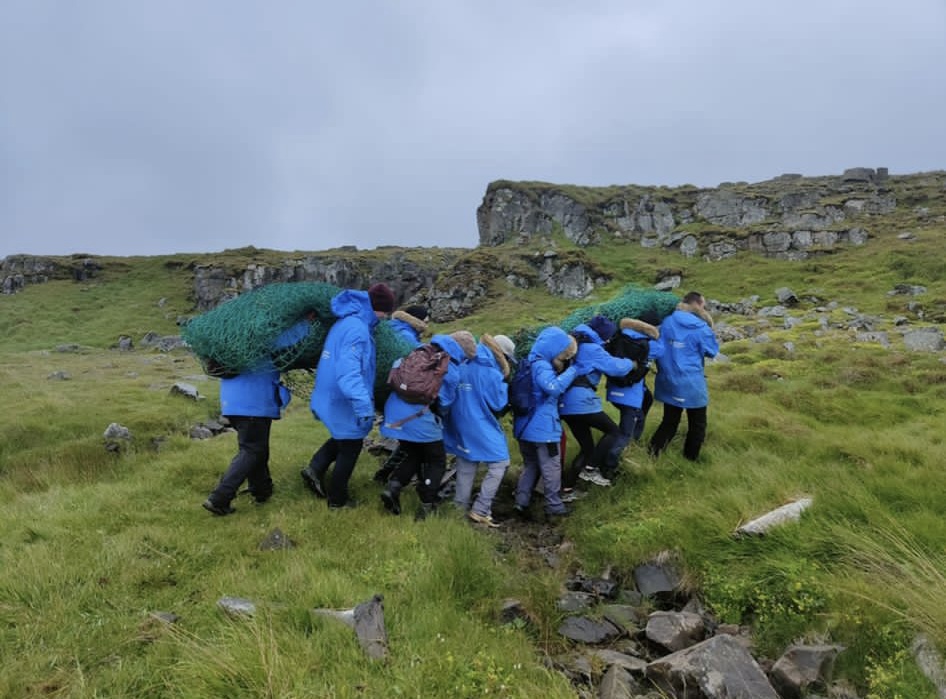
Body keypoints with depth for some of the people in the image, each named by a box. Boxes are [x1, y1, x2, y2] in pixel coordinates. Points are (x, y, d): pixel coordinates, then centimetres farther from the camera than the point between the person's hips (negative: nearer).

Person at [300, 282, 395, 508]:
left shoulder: (344, 322, 7)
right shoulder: (356, 329, -24)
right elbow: (349, 369, -37)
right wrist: (363, 403, -45)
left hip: (331, 397, 9)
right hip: (343, 401, -9)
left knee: (343, 438, 30)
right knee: (350, 449, 9)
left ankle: (316, 469, 16)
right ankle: (337, 499, 23)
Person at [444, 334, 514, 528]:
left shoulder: (464, 365, 8)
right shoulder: (491, 372, -15)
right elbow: (498, 403, -7)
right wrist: (503, 385, 6)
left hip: (460, 423, 8)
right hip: (480, 425, -8)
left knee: (466, 465, 16)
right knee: (499, 462, 0)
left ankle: (460, 508, 21)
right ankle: (480, 511, -2)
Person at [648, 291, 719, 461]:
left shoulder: (666, 322, 0)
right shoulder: (700, 327, -13)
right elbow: (712, 351, 1)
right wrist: (710, 328, 6)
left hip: (669, 382, 5)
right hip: (692, 385, -5)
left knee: (669, 422, 17)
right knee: (697, 425, 14)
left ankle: (653, 452, 5)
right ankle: (691, 459, 21)